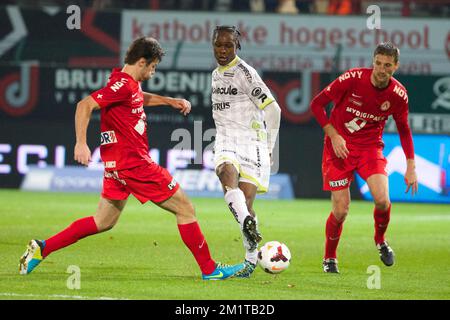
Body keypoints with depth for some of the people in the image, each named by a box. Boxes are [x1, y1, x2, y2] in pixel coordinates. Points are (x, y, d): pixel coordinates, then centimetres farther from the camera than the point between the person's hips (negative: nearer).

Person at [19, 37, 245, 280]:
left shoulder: (130, 84, 14)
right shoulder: (123, 85, -16)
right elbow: (85, 105, -24)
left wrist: (170, 101, 28)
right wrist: (81, 143, -32)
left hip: (118, 165, 10)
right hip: (134, 163, -10)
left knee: (103, 222, 15)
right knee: (185, 209, -1)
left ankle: (42, 248, 9)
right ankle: (209, 269, 4)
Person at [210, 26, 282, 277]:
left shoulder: (244, 73, -9)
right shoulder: (216, 75, 15)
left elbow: (273, 110, -9)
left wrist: (268, 147, -3)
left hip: (251, 143, -5)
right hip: (226, 142, 5)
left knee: (246, 199, -7)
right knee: (226, 172, -30)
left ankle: (252, 258, 7)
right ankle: (247, 223, -48)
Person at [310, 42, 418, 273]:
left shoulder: (398, 94, -7)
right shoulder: (353, 79, -16)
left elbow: (404, 130, 9)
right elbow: (317, 104, -8)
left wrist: (411, 166, 5)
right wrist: (333, 135, -16)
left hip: (370, 147, 2)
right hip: (339, 147, -2)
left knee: (382, 200, -20)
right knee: (341, 211, -8)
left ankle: (380, 241, 13)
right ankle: (329, 258, 19)